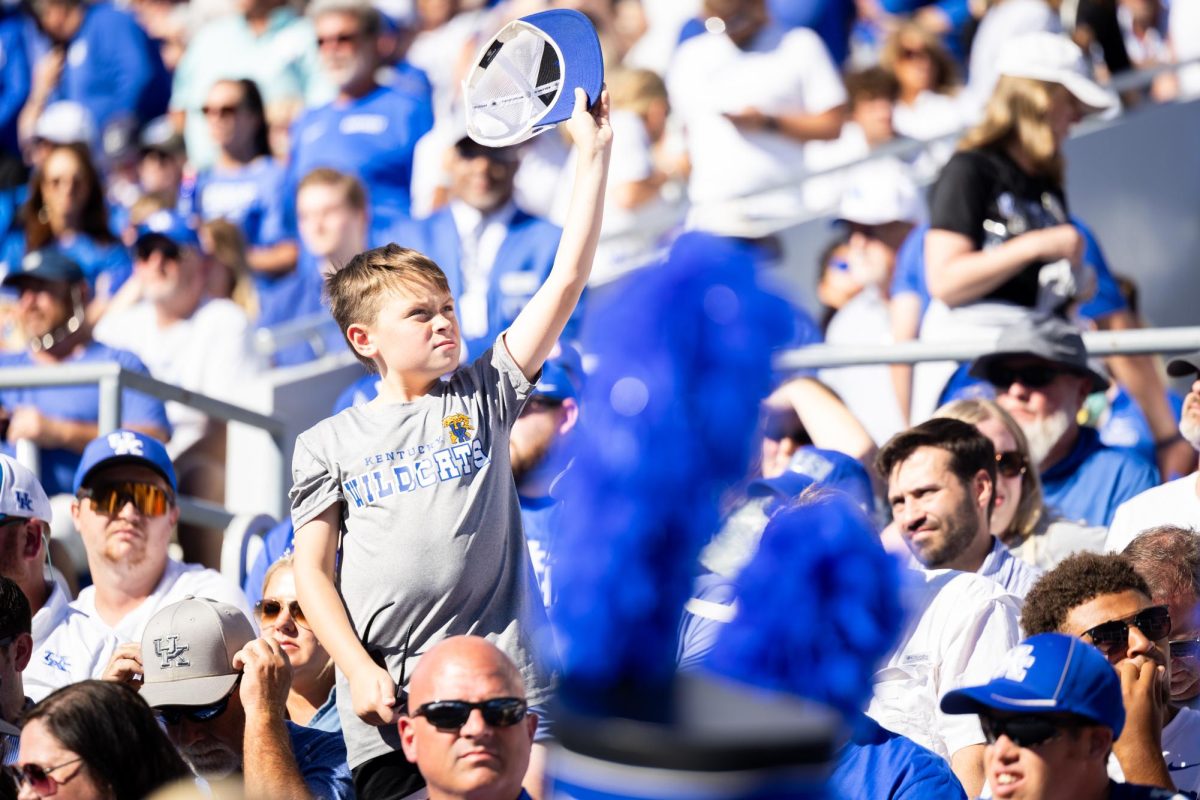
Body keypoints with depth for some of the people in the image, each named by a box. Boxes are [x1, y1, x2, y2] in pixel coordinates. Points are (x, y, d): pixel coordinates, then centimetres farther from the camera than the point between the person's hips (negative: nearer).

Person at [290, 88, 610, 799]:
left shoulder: (481, 398, 10)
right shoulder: (328, 445, 9)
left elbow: (566, 283, 5)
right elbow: (313, 571, 7)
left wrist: (595, 155, 1)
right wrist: (359, 669, -7)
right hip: (387, 702, 0)